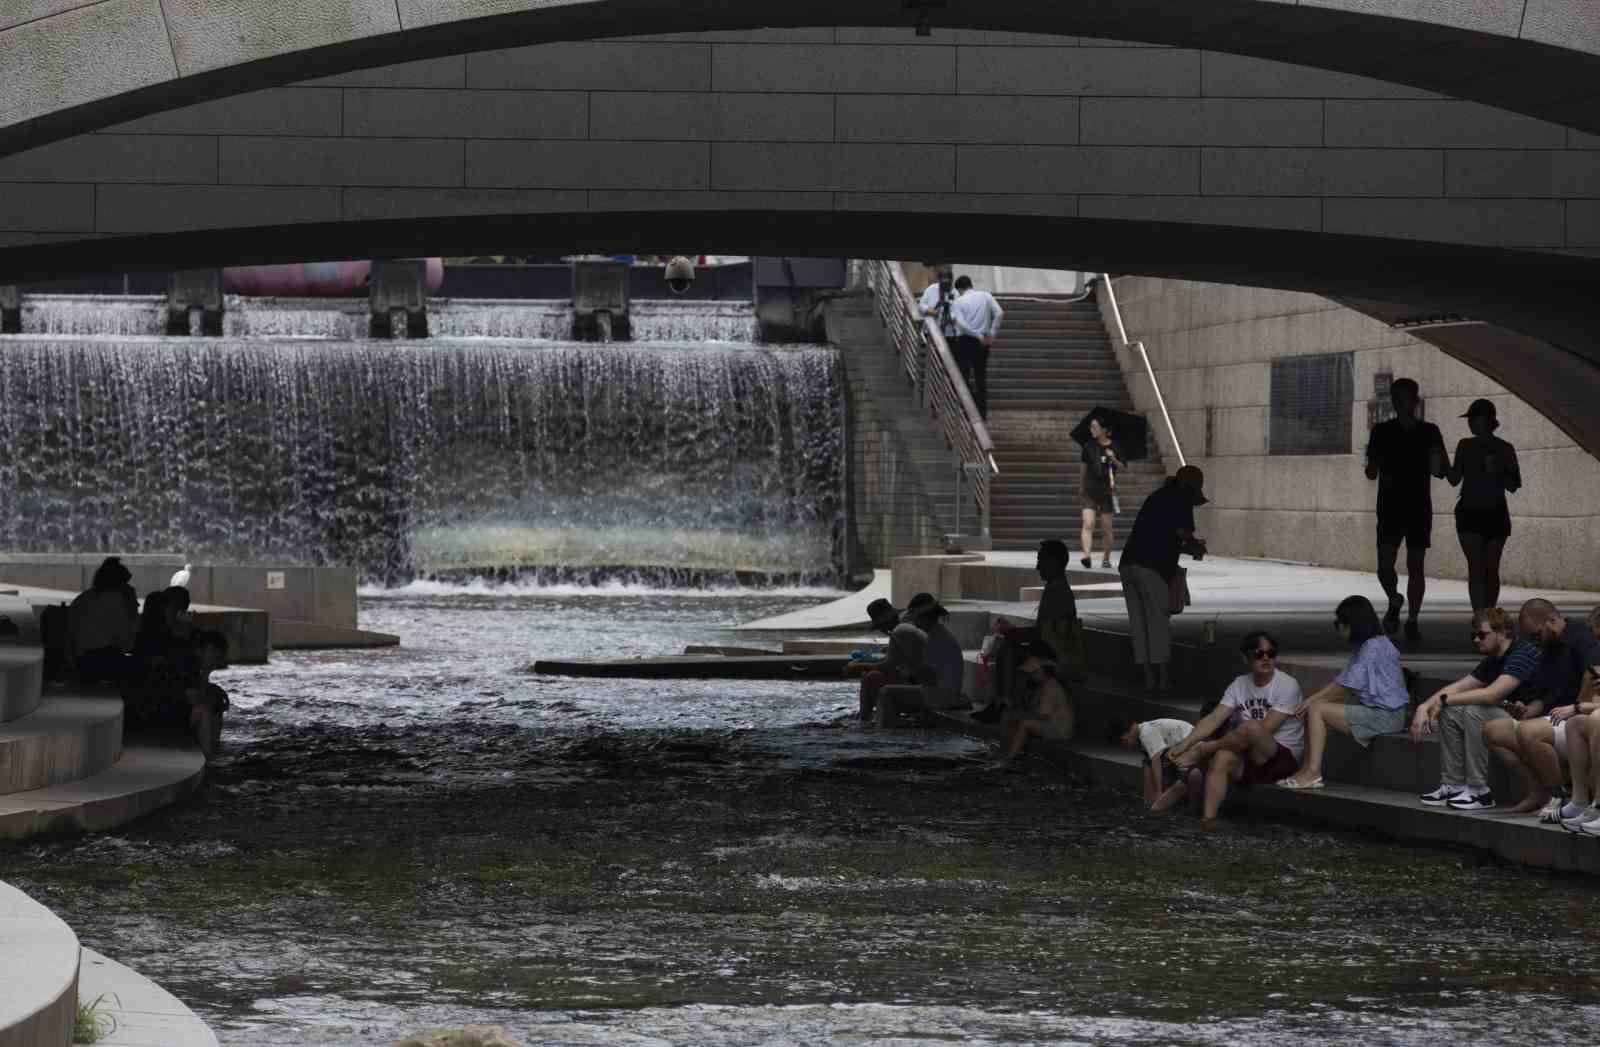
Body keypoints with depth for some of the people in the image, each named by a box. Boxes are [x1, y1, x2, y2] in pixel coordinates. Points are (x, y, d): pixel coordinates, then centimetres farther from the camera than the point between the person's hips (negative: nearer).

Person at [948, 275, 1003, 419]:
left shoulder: (959, 301, -3)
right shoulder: (986, 296, 4)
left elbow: (961, 323, -16)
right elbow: (999, 313, -6)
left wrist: (979, 336, -12)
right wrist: (992, 334, -3)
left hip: (965, 341, -3)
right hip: (983, 341, 3)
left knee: (964, 376, 1)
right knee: (981, 376, 13)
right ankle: (982, 412, 13)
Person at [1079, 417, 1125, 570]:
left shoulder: (1114, 447, -3)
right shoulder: (1089, 445, 3)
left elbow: (1124, 467, -2)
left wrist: (1113, 459, -21)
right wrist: (1082, 484, 26)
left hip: (1107, 491, -1)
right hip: (1090, 491, 1)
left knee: (1106, 528, 7)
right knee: (1088, 524, -15)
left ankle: (1106, 557, 23)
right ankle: (1087, 556, -25)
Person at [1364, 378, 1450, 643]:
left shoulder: (1429, 432, 3)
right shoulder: (1381, 431, 5)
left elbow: (1447, 472, 5)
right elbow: (1372, 470, 7)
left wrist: (1438, 467, -17)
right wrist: (1374, 470, -16)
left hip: (1420, 510, 0)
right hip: (1390, 509, 0)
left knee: (1416, 566, 0)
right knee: (1385, 566, -8)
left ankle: (1412, 620, 7)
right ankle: (1394, 601, 21)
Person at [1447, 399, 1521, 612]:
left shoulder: (1504, 449, -1)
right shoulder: (1465, 446, 6)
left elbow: (1513, 487, 1)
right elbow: (1455, 480, 11)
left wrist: (1497, 472, -16)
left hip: (1495, 514, -1)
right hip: (1469, 512, 1)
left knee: (1491, 568, 4)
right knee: (1476, 567, -11)